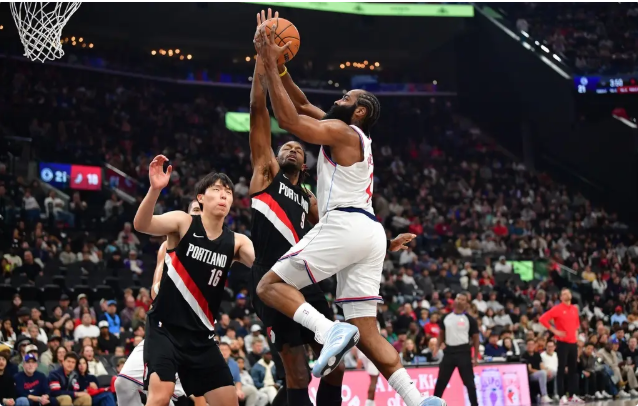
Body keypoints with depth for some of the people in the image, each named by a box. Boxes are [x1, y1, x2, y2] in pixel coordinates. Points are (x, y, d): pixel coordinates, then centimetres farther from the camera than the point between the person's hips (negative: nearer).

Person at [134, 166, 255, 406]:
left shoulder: (236, 242, 4)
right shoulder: (183, 222, -6)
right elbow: (141, 225, -24)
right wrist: (155, 189, -42)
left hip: (202, 336, 5)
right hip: (165, 328, -5)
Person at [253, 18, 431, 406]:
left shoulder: (342, 131, 0)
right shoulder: (353, 135, 27)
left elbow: (289, 119, -11)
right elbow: (302, 106, 32)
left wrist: (269, 64, -6)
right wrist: (278, 65, 23)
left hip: (345, 225, -9)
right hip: (370, 232, 9)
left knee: (270, 284, -4)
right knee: (366, 331, 5)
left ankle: (330, 330, -27)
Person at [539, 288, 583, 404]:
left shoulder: (575, 309, 12)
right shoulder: (557, 309, -7)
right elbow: (542, 319, -12)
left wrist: (576, 331, 15)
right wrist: (554, 330, -13)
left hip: (573, 342, 6)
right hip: (562, 342, -6)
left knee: (574, 369, 8)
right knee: (561, 369, -5)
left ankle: (573, 395, 13)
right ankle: (562, 396, -4)